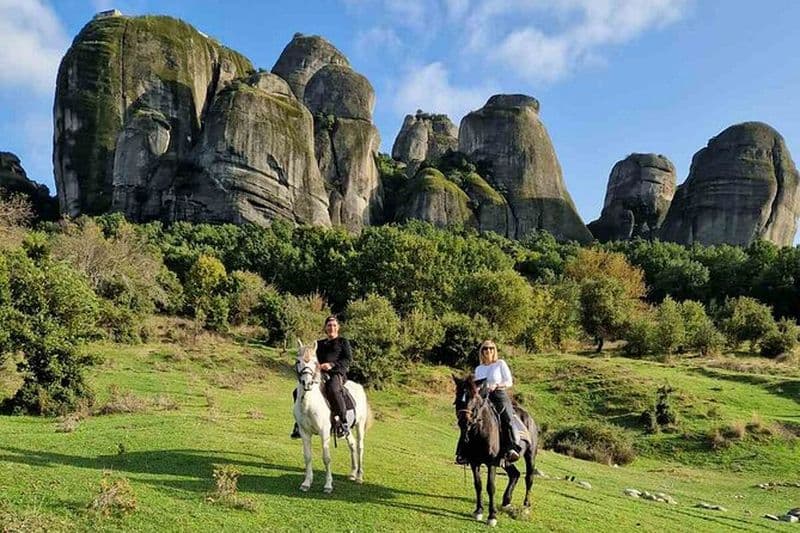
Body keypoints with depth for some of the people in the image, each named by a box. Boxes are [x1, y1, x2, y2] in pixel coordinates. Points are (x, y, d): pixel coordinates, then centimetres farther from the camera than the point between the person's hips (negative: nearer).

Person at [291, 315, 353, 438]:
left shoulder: (343, 342, 12)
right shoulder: (319, 344, 27)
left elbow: (348, 359, -1)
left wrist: (332, 365, -16)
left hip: (337, 373, -6)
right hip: (320, 374, 6)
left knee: (332, 389, -40)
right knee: (298, 391, -11)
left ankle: (343, 423, -30)